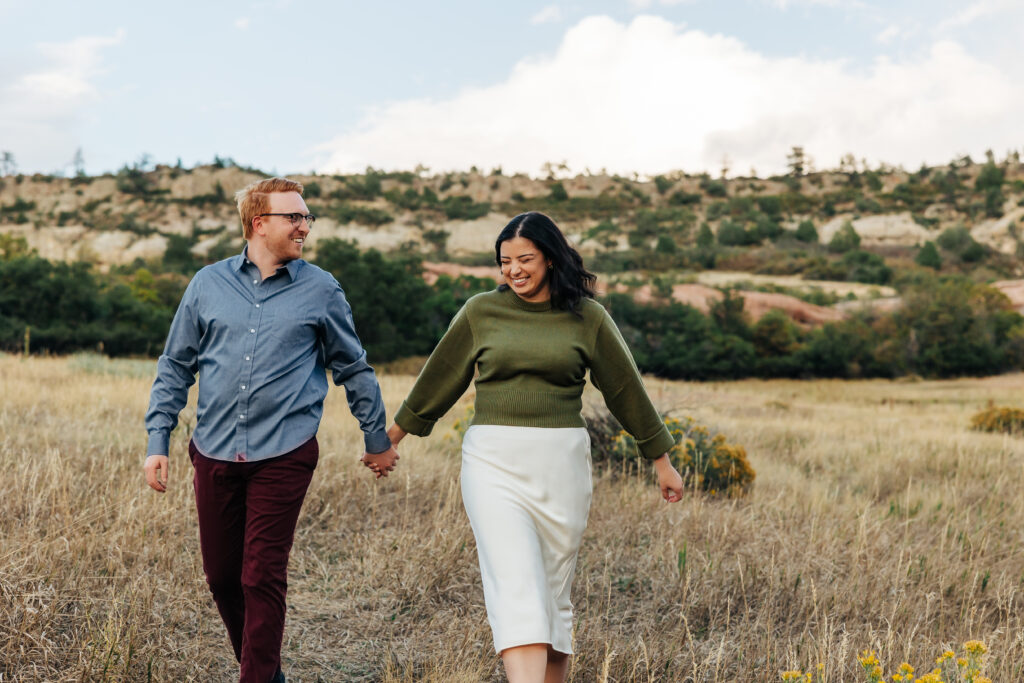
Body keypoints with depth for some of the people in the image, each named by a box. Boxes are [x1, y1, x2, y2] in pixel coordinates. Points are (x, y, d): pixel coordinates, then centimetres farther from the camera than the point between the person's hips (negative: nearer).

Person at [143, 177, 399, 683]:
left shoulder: (320, 290, 3)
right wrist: (157, 442, 5)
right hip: (215, 452, 3)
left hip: (283, 455, -3)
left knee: (263, 578, -4)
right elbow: (175, 368, 11)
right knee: (221, 576, 12)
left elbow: (353, 369, 11)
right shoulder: (208, 284, 6)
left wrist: (377, 440, 15)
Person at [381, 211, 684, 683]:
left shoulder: (587, 317, 4)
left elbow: (625, 389, 9)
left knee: (554, 592, 9)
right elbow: (439, 380, 14)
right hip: (494, 462, -1)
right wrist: (392, 438, 21)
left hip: (561, 464, 1)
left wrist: (662, 461, 13)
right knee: (514, 586, -13)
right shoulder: (481, 312, 4)